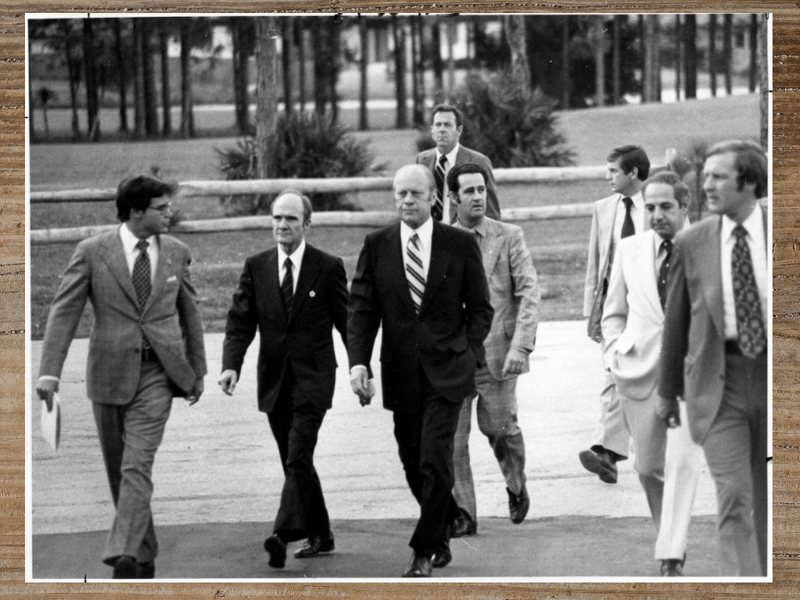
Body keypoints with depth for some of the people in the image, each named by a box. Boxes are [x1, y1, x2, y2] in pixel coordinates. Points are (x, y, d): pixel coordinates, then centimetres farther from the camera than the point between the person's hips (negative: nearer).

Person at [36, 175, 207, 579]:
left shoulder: (176, 253, 6)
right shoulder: (92, 252, -3)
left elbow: (189, 314, 16)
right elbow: (64, 311, -6)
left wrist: (197, 371, 18)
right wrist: (50, 371, -16)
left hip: (157, 373, 0)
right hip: (110, 372, 0)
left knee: (137, 466, -14)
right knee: (118, 470, 9)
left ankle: (124, 556, -21)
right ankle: (144, 555, 23)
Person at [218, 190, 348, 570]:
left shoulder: (328, 267, -2)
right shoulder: (256, 268, 5)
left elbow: (347, 322, 2)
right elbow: (240, 322, 2)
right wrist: (231, 365, -14)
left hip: (313, 378, -4)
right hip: (274, 380, 4)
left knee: (298, 457, -17)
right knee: (294, 462, 11)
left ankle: (285, 532, -25)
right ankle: (320, 535, 23)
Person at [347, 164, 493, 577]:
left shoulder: (461, 244, 0)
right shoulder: (377, 246, 3)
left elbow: (480, 307, 7)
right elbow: (361, 308, 2)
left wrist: (468, 353, -4)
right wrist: (358, 361, -10)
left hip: (446, 370, -3)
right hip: (400, 371, 3)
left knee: (434, 461, -10)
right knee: (413, 465, 10)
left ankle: (424, 551, -1)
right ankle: (447, 524, 34)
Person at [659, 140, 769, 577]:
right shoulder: (692, 243, 1)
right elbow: (676, 320, 8)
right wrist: (668, 390, 11)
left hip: (775, 375, 1)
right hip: (719, 381, -1)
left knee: (768, 498, 11)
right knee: (733, 497, -10)